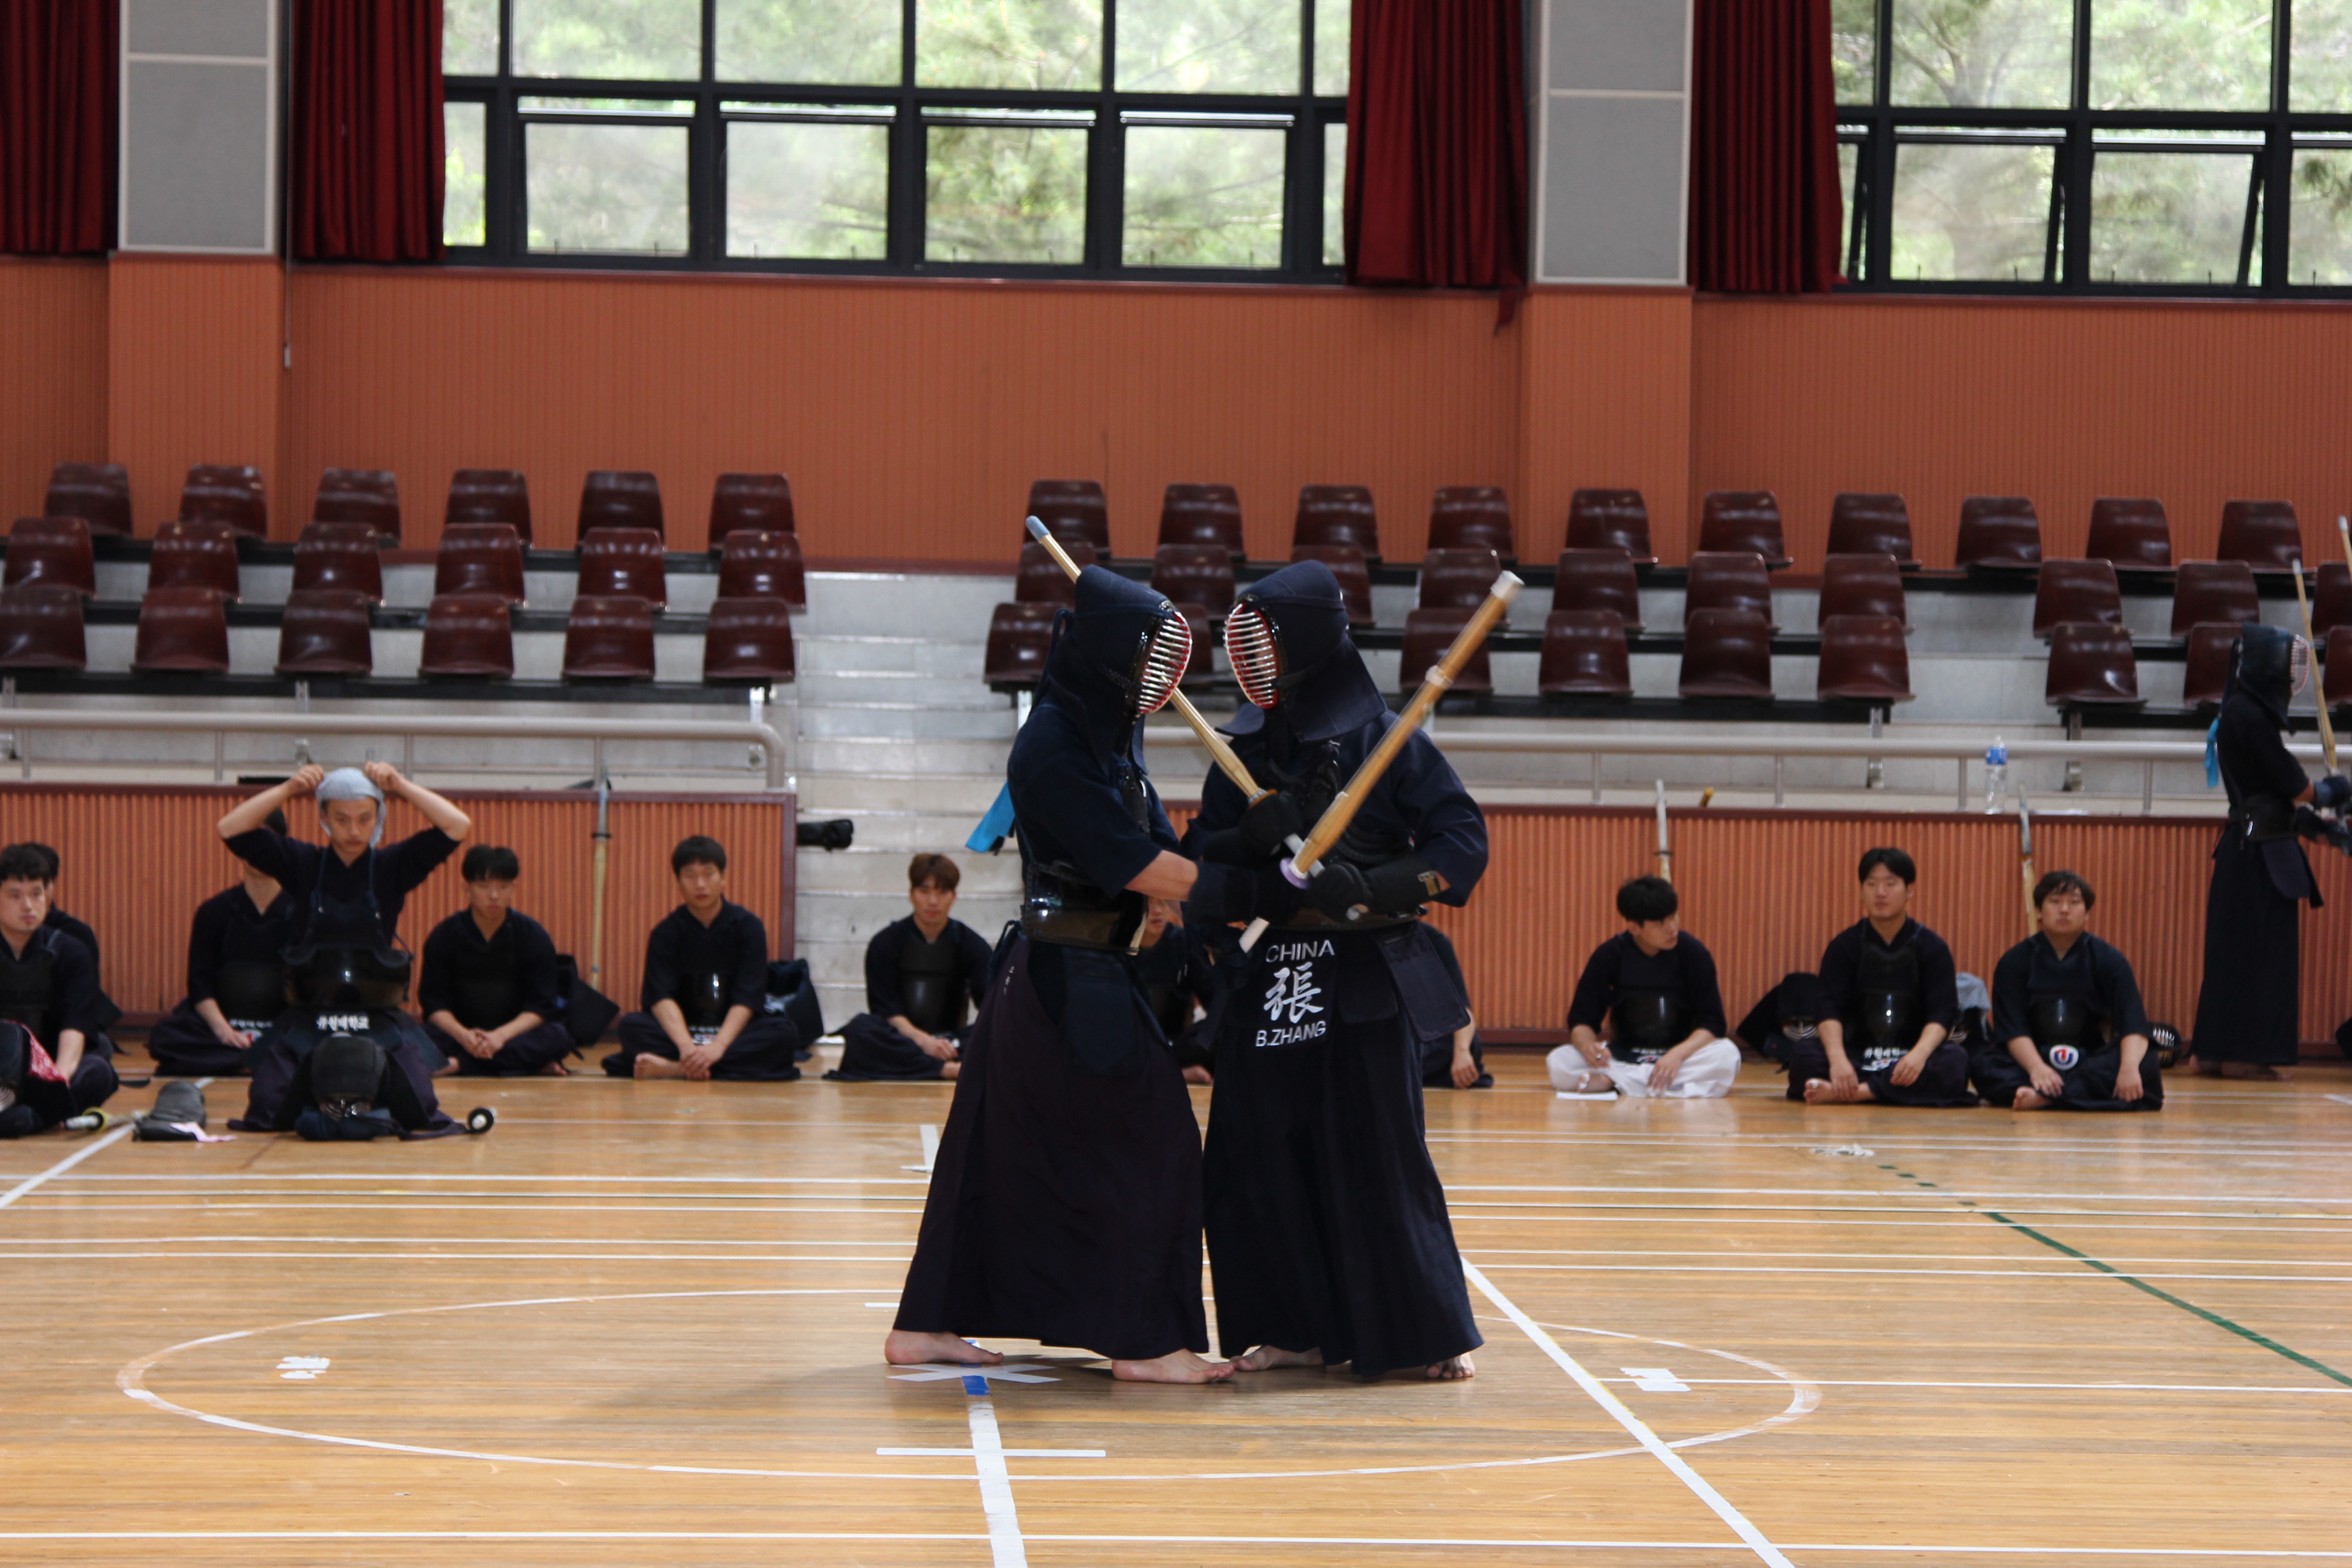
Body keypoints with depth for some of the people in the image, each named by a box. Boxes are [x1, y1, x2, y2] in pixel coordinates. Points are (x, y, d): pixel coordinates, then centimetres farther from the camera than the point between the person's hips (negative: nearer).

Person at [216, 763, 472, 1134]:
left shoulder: (392, 866, 5)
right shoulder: (302, 864, 5)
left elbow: (458, 828, -5)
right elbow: (231, 829, -2)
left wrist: (401, 786, -8)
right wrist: (288, 790, -9)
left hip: (380, 1018, 0)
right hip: (307, 1018, 0)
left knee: (418, 1110, -18)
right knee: (266, 1111, -17)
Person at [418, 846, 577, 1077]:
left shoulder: (534, 935, -3)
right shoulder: (444, 936, -3)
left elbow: (540, 1005, -8)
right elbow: (434, 1001, -6)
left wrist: (501, 1036, -25)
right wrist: (463, 1036, -26)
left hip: (514, 1031, 0)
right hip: (461, 1031, 0)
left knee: (559, 1038, -29)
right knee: (424, 1038, -32)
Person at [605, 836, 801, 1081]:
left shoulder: (748, 927, -3)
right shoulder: (665, 932, -1)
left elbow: (747, 998, -12)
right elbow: (660, 997, -15)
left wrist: (719, 1046, -29)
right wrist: (686, 1046, -33)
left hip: (734, 1029, 0)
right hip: (682, 1029, 0)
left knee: (785, 1034, -30)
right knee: (631, 1025, -25)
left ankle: (674, 1068, -35)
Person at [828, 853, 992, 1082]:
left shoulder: (973, 945, 5)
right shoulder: (885, 943, 1)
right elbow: (886, 1009, -8)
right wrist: (922, 1041, -28)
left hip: (951, 1040, 1)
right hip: (900, 1039, -1)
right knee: (860, 1028, -35)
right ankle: (948, 1069, -47)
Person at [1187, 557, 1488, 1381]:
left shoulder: (1382, 736, -6)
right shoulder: (1246, 746, 9)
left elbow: (1462, 842, -9)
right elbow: (1203, 856, 8)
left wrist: (1371, 887, -21)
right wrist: (1259, 834, -13)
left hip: (1365, 980, -5)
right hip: (1270, 974, 5)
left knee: (1378, 1158, -4)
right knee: (1261, 1155, 4)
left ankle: (1431, 1334, 7)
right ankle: (1296, 1328, 15)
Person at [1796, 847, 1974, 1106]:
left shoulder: (1932, 948, 3)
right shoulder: (1843, 946, 3)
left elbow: (1942, 1014, -9)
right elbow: (1829, 1009, -10)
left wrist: (1919, 1054, -31)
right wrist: (1837, 1060, -31)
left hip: (1911, 1058, 0)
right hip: (1856, 1054, 0)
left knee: (1954, 1062, -32)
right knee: (1802, 1053, -27)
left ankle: (1854, 1093, -38)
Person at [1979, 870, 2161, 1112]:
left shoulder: (2109, 961, 2)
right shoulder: (2014, 962, 1)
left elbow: (2134, 1026, -11)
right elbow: (2013, 1029, -11)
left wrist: (2129, 1067, -33)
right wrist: (2036, 1068, -32)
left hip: (2092, 1062, 1)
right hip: (2032, 1058, -1)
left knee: (2144, 1063, -29)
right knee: (1984, 1064, -29)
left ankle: (2043, 1097, -40)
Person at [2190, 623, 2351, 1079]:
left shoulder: (2242, 714, 15)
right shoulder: (2250, 716, -15)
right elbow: (2294, 788, -13)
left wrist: (2315, 824, 13)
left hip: (2245, 848, 9)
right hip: (2263, 851, -9)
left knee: (2234, 953, 11)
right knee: (2262, 952, -6)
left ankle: (2215, 1051, 13)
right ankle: (2246, 1053, -5)